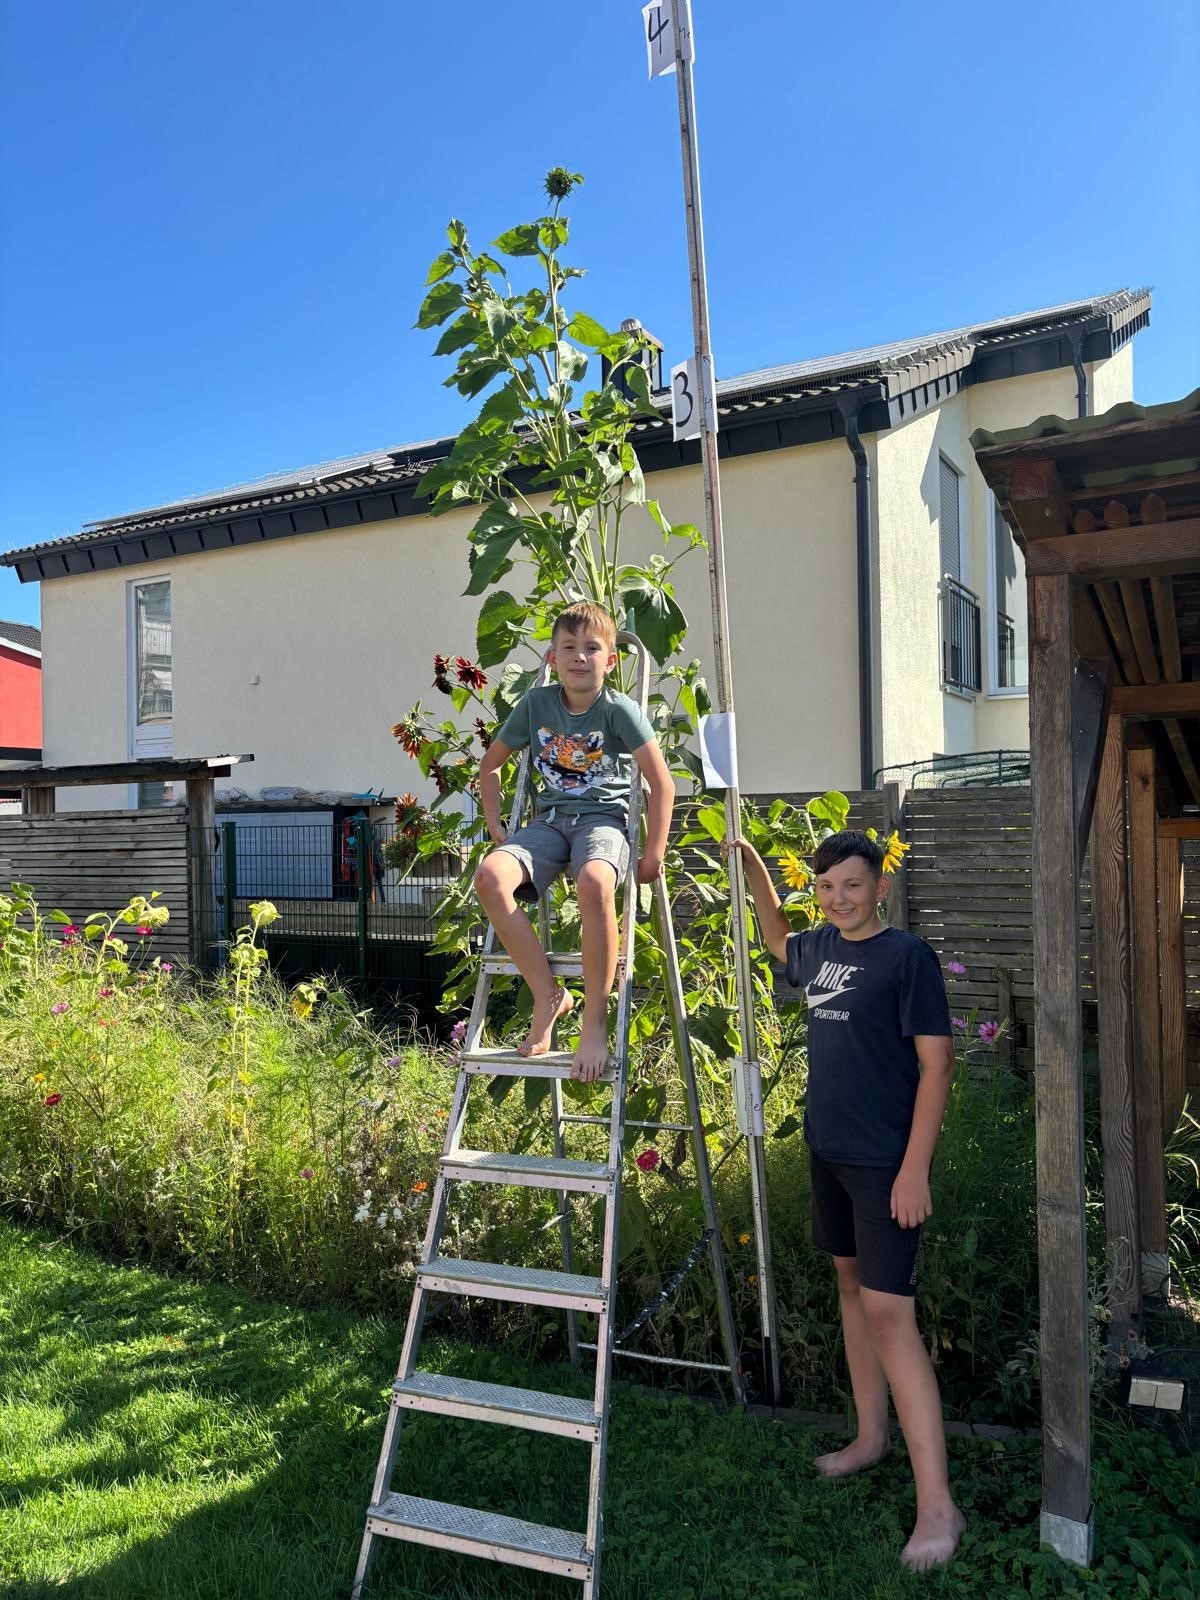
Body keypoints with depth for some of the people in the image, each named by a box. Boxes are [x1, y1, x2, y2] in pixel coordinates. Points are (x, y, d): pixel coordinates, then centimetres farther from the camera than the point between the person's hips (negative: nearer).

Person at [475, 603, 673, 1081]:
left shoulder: (619, 710, -7)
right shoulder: (536, 704, 4)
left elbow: (661, 784, -5)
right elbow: (491, 764, 17)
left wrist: (654, 854, -7)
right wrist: (496, 829, 8)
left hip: (604, 818, -4)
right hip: (550, 820, 4)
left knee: (593, 881, -40)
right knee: (490, 876, -27)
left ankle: (595, 1020, -24)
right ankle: (548, 996, -11)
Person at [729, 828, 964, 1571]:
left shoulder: (908, 955, -14)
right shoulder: (818, 948, 5)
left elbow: (936, 1065, -15)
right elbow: (779, 938, 30)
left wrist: (915, 1168, -18)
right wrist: (752, 865, 20)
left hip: (886, 1163, -7)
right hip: (828, 1150, 7)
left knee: (888, 1313, -9)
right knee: (852, 1287, 17)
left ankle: (938, 1505, -1)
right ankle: (872, 1435, 35)